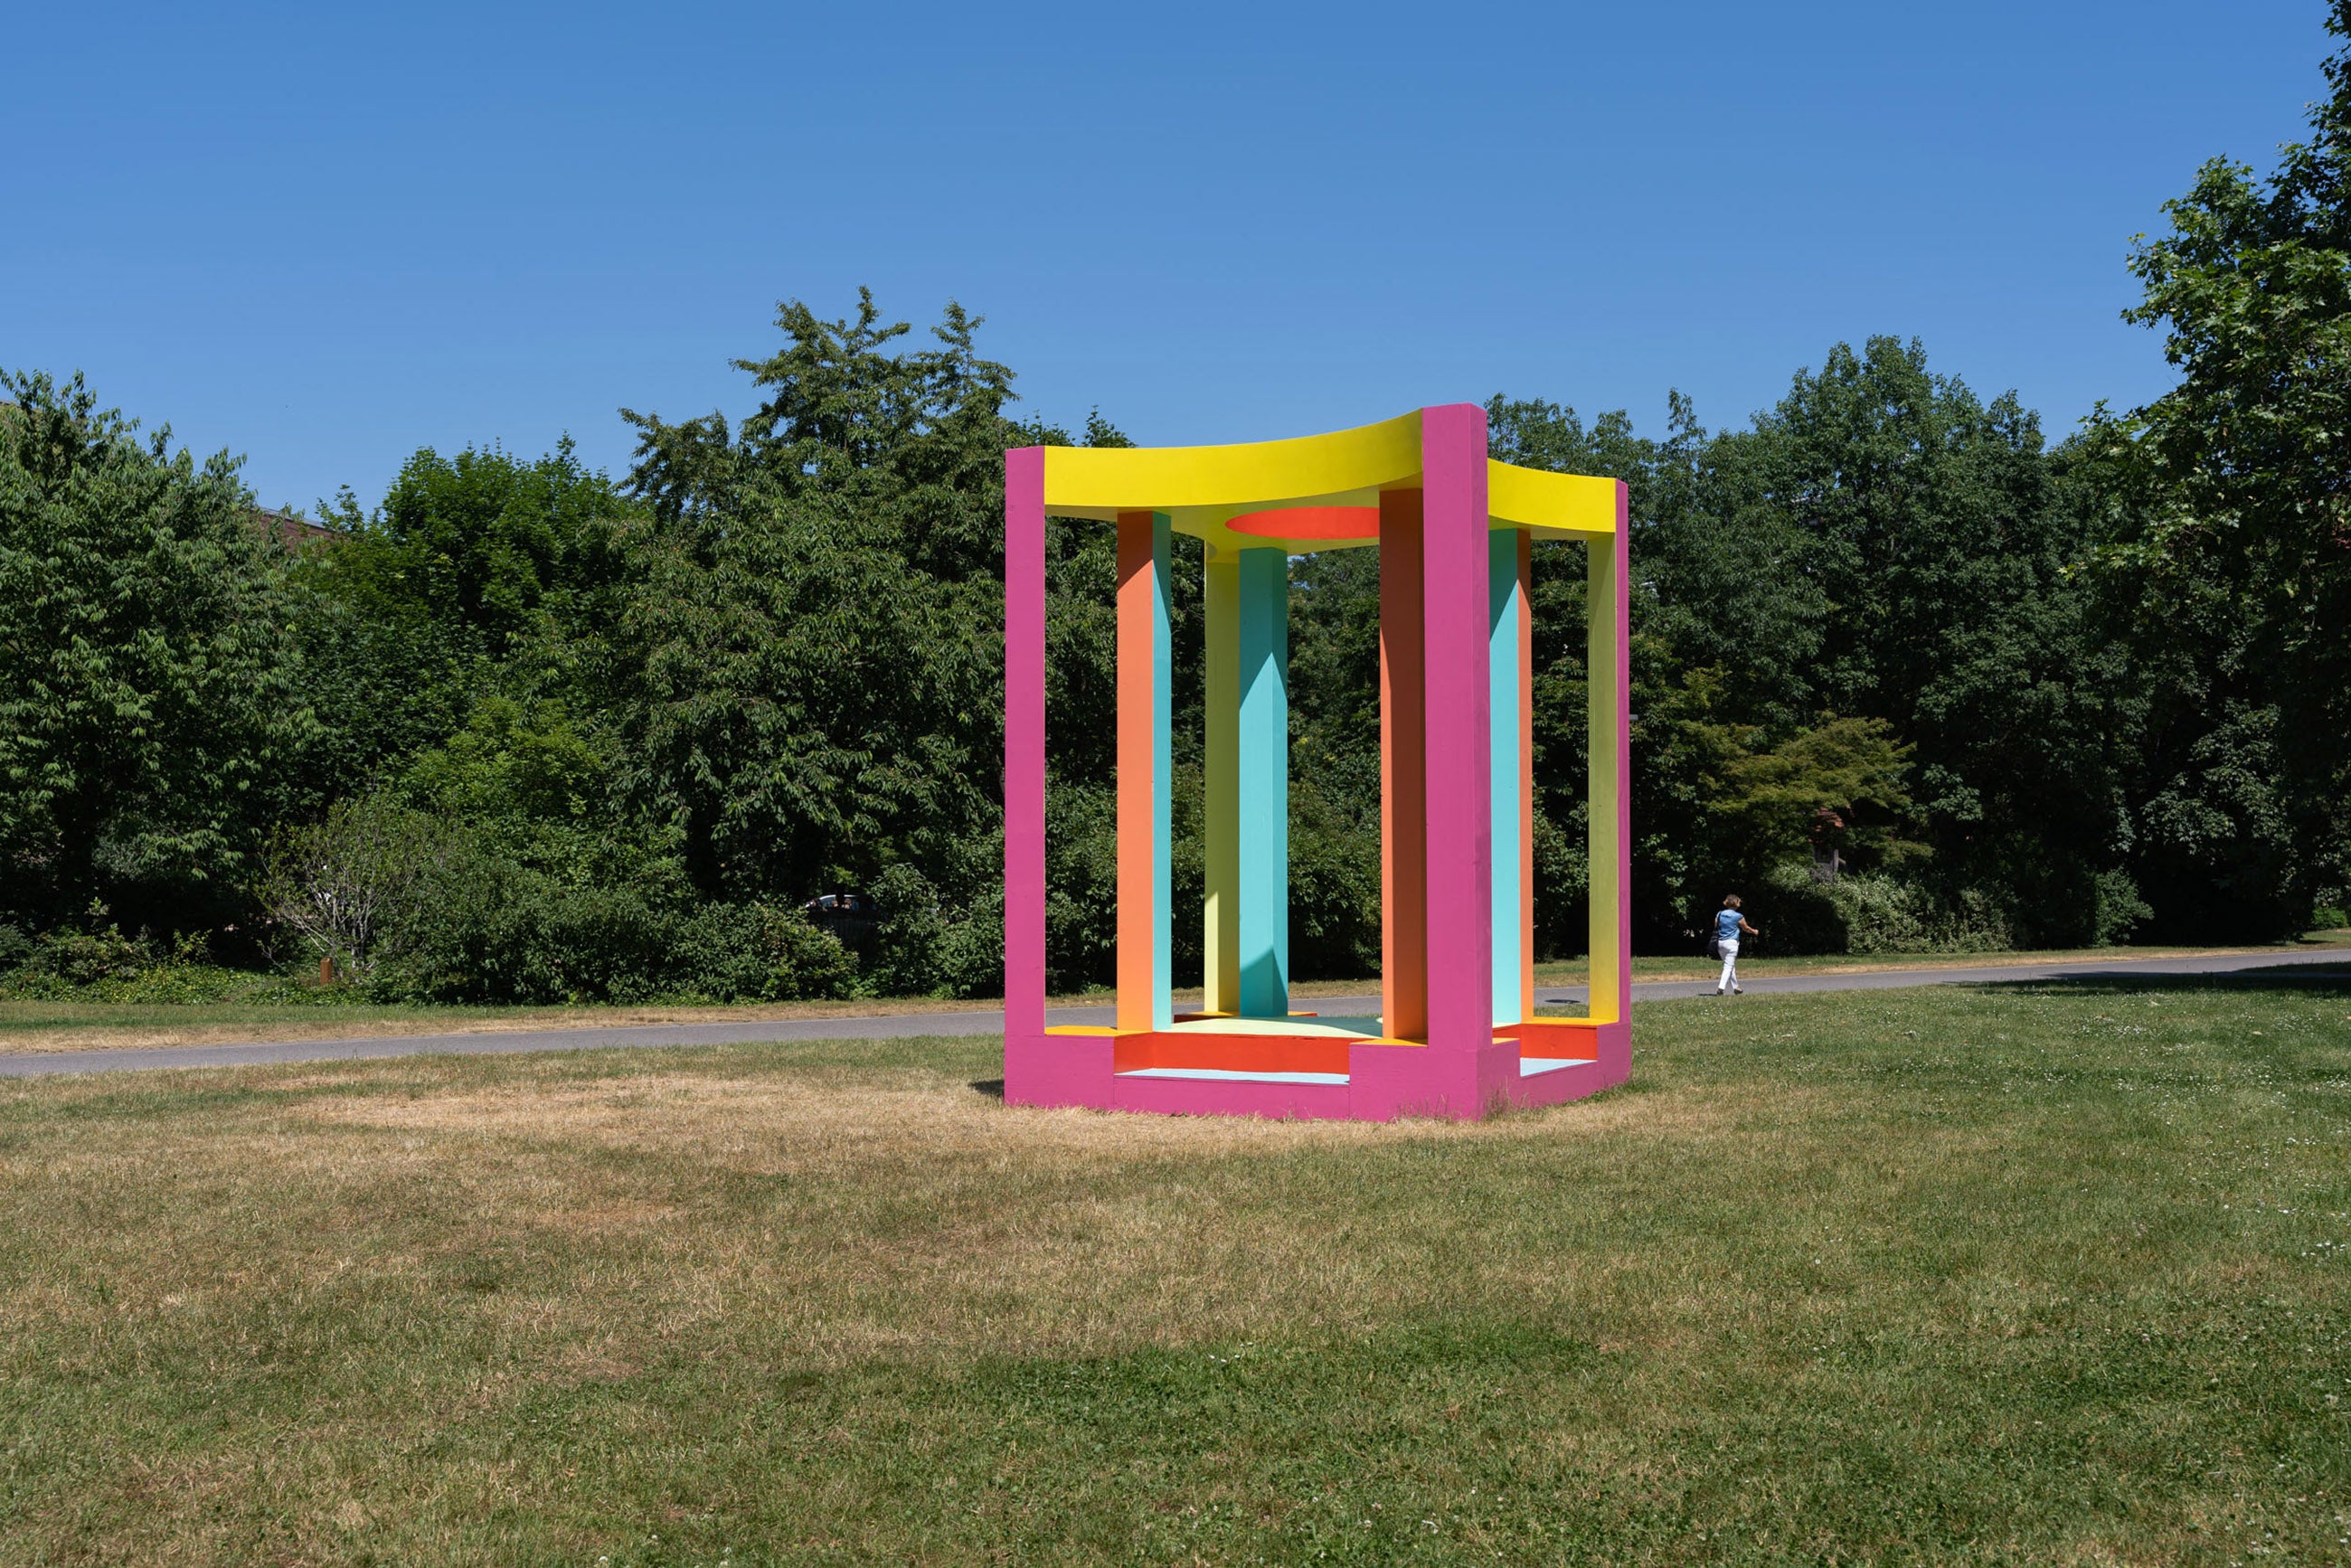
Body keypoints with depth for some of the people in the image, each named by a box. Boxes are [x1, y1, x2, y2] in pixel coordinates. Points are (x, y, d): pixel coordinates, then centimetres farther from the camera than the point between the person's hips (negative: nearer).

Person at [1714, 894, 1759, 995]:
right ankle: (1721, 987, -19)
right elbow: (1746, 928, 9)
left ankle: (1735, 988, 27)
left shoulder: (1719, 915, 4)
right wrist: (1754, 931, 28)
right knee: (1728, 967, -5)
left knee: (1731, 966, 18)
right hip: (1731, 942, -5)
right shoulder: (1738, 917, -6)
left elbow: (1716, 928, 6)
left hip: (1720, 942, 5)